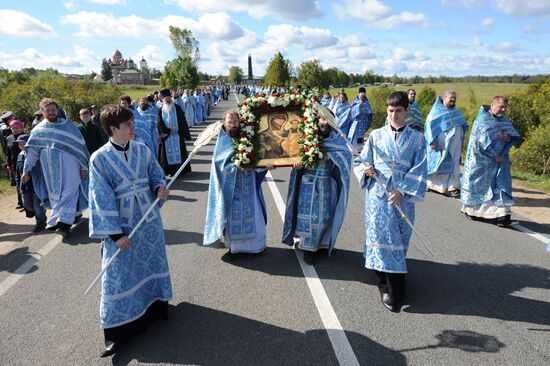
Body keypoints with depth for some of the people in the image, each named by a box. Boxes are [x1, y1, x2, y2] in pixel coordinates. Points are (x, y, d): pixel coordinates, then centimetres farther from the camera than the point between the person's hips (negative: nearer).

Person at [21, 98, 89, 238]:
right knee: (55, 195, 7)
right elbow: (32, 151, 9)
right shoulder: (38, 130, 8)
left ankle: (64, 222, -12)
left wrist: (84, 166, -3)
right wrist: (26, 170, 4)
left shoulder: (68, 125, 0)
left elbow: (80, 146, 0)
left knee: (68, 192, -9)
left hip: (69, 165, -3)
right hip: (50, 168, 3)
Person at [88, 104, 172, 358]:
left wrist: (160, 188, -16)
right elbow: (102, 200, -13)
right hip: (121, 224, -4)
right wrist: (115, 233, -15)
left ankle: (155, 306, 41)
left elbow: (156, 174, 9)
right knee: (120, 274, 3)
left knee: (152, 261, 18)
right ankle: (119, 330, 15)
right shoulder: (99, 158, -13)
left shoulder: (142, 149, -2)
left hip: (149, 217, 4)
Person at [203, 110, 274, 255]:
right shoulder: (222, 143, -2)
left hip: (248, 186, 2)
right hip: (231, 187, -2)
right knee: (234, 214, 4)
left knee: (251, 213, 7)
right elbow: (219, 163, -12)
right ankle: (234, 245, 18)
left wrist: (265, 164, -21)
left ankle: (254, 243, 20)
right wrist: (236, 166, -26)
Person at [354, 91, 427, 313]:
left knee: (399, 241, 6)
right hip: (378, 196, 0)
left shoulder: (416, 139, 4)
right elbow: (361, 161, 11)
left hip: (403, 197, 1)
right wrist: (366, 170, -12)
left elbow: (418, 170, -2)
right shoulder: (376, 135, 5)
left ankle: (388, 286, 25)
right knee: (382, 238, -2)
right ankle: (393, 293, 8)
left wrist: (401, 191, -13)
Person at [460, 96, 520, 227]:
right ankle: (472, 209, 23)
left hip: (499, 158, 6)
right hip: (481, 159, -6)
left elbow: (515, 136, 5)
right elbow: (485, 140, -18)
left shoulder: (504, 120, 11)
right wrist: (495, 155, -17)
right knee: (478, 184, 5)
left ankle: (501, 213, -2)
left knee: (501, 184, -2)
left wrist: (508, 137, -18)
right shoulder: (483, 119, -9)